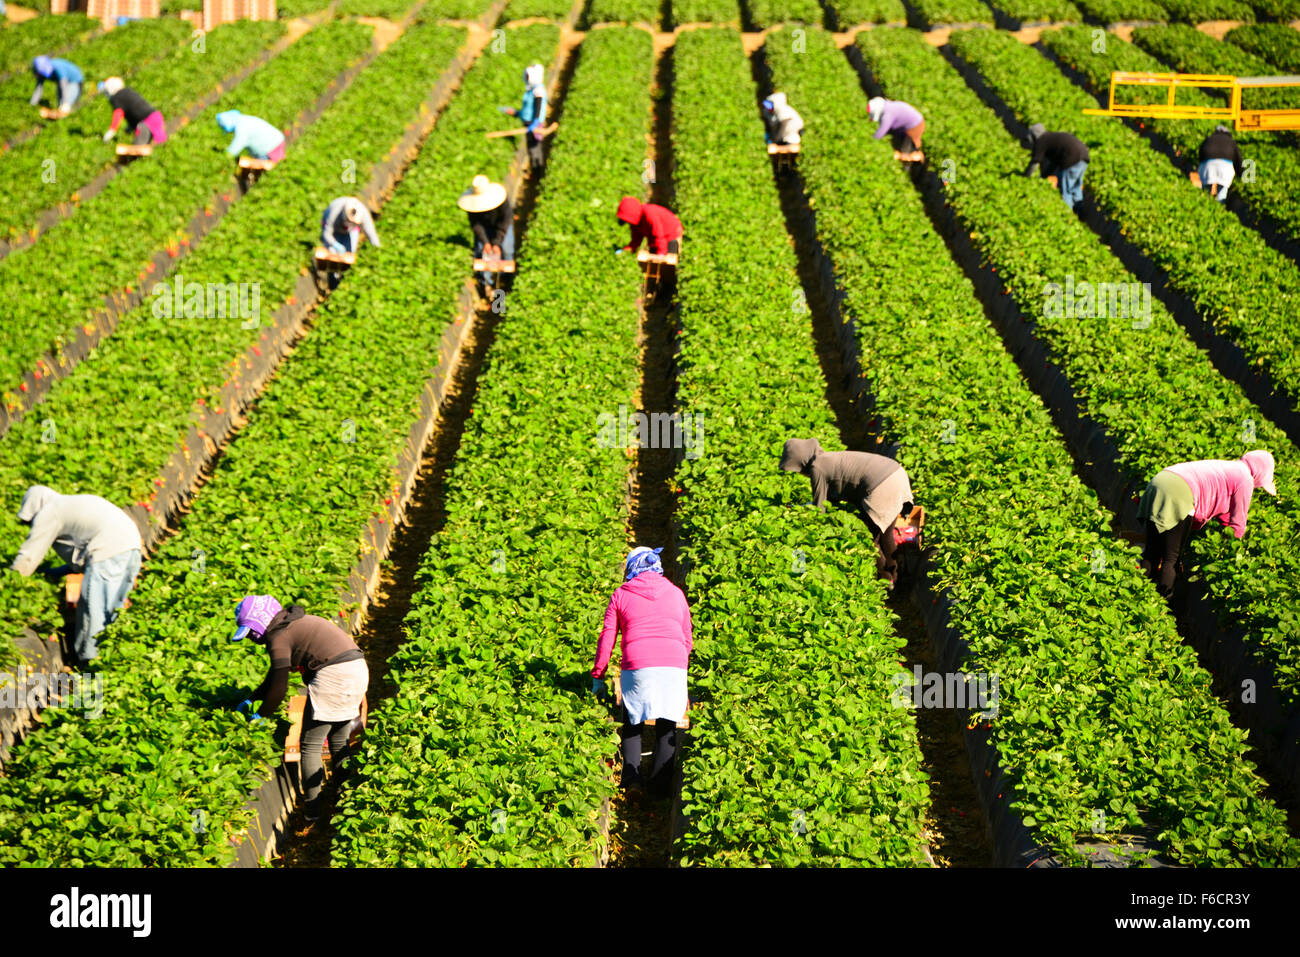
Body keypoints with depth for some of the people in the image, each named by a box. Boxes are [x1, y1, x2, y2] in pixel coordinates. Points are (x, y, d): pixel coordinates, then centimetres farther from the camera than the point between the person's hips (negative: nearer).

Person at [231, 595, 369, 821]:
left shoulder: (278, 637, -6)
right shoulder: (292, 624, 22)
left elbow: (279, 686, -5)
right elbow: (275, 674, 32)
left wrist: (261, 715, 9)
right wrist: (250, 699, 36)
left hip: (334, 675, -9)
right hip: (358, 669, 9)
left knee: (310, 746, 2)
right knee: (339, 743, 20)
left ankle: (312, 812, 4)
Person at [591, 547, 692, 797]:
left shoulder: (621, 594, 10)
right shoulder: (675, 593, 17)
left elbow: (607, 639, 9)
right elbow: (687, 639, 21)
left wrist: (598, 677, 17)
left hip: (637, 666, -2)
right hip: (674, 666, 2)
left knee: (632, 722, 13)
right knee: (667, 726, 10)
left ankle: (631, 776, -1)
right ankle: (661, 783, 4)